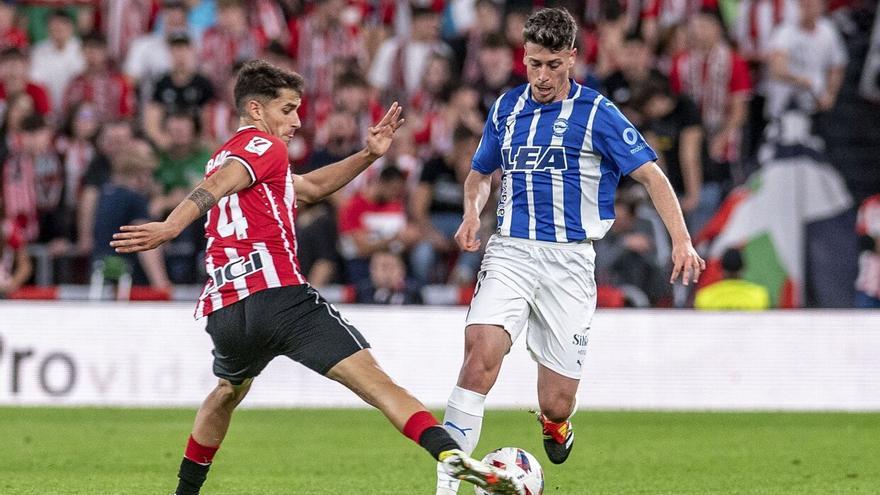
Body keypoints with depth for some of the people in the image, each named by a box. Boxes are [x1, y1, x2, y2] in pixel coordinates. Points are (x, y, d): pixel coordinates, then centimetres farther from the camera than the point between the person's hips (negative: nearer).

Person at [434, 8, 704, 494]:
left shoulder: (596, 112, -3)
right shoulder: (506, 107, 10)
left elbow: (652, 175, -5)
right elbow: (480, 172, 26)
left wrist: (681, 242, -17)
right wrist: (472, 211, 4)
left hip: (569, 260, -2)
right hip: (510, 251, 2)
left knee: (556, 406, 0)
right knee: (482, 349, -25)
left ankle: (555, 423, 40)